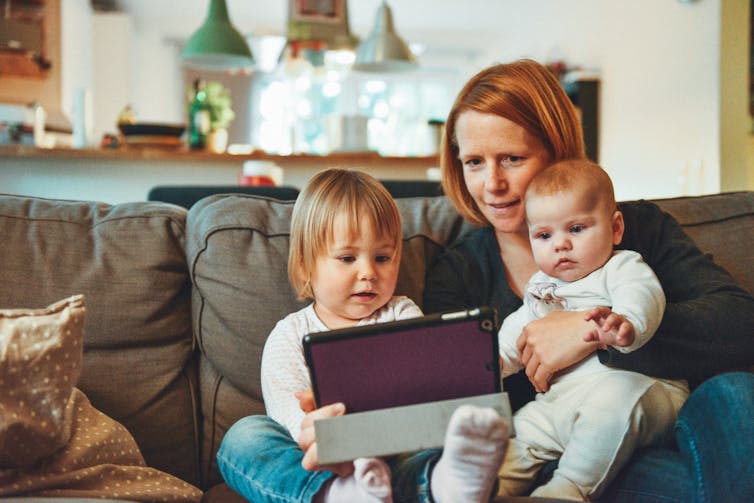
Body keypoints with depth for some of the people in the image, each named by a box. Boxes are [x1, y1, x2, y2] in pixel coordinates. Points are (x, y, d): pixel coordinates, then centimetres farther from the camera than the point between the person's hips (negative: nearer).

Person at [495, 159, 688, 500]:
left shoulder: (622, 267, 3)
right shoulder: (541, 287, 24)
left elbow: (642, 296, -20)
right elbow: (517, 331, 33)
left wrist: (626, 324, -45)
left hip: (638, 386, -7)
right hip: (561, 401, 7)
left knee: (617, 395, -37)